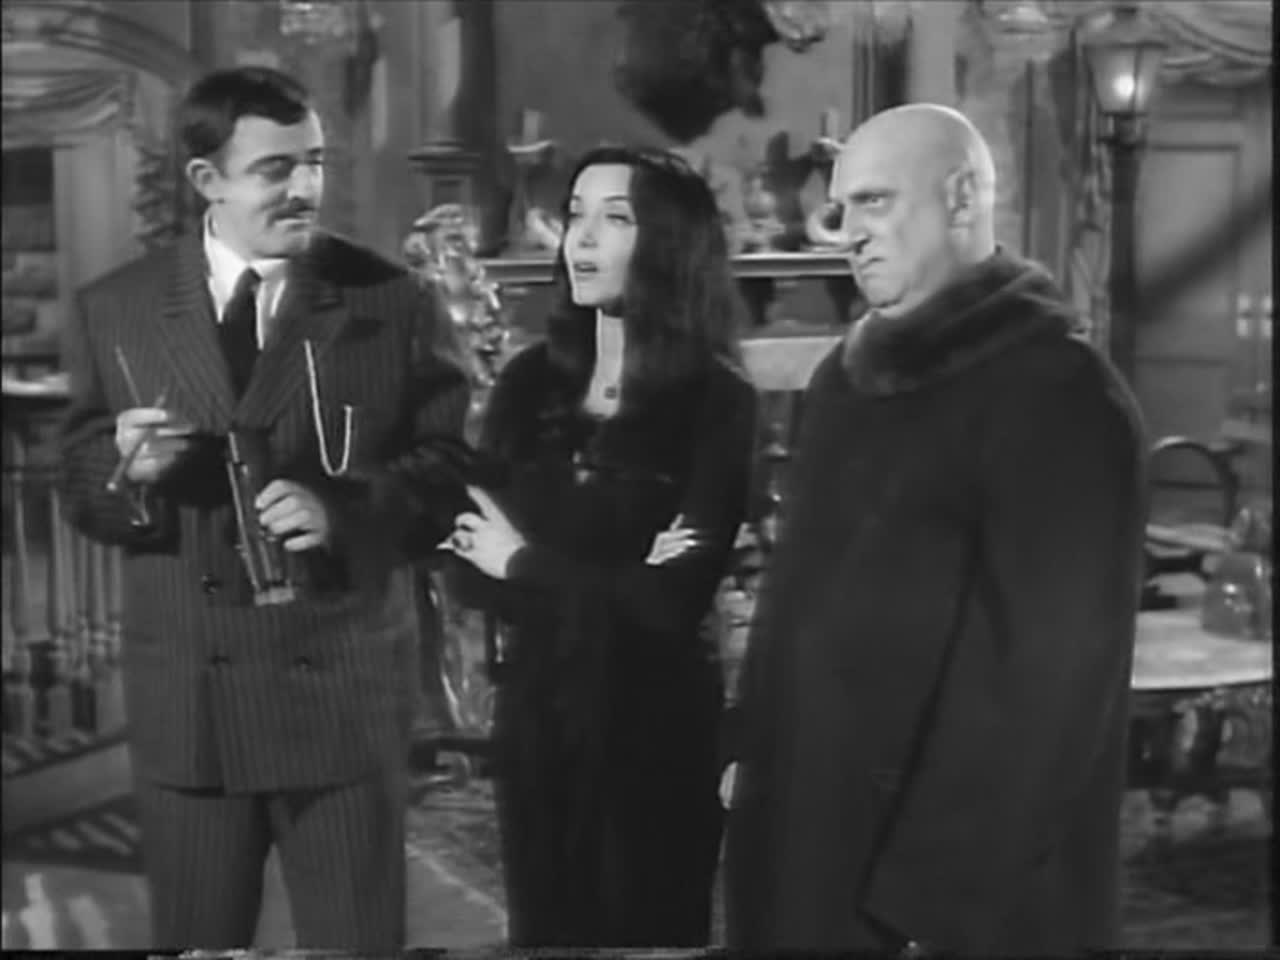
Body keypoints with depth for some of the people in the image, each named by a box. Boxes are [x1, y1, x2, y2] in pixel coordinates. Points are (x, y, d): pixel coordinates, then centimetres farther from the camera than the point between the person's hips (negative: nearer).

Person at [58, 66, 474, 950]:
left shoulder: (393, 303, 0)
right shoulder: (115, 311, 4)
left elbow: (453, 471, -3)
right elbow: (81, 492, 6)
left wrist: (343, 508, -21)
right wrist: (129, 467, -17)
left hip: (342, 688, -1)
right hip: (183, 697, 2)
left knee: (359, 941, 9)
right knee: (193, 939, 15)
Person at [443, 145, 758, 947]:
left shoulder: (718, 402, -11)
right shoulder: (530, 382, 2)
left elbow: (671, 602, -16)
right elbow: (478, 566, -2)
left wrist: (528, 565, -6)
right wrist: (606, 586, -16)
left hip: (654, 725, -4)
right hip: (535, 710, 4)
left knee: (648, 931, 10)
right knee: (543, 928, 17)